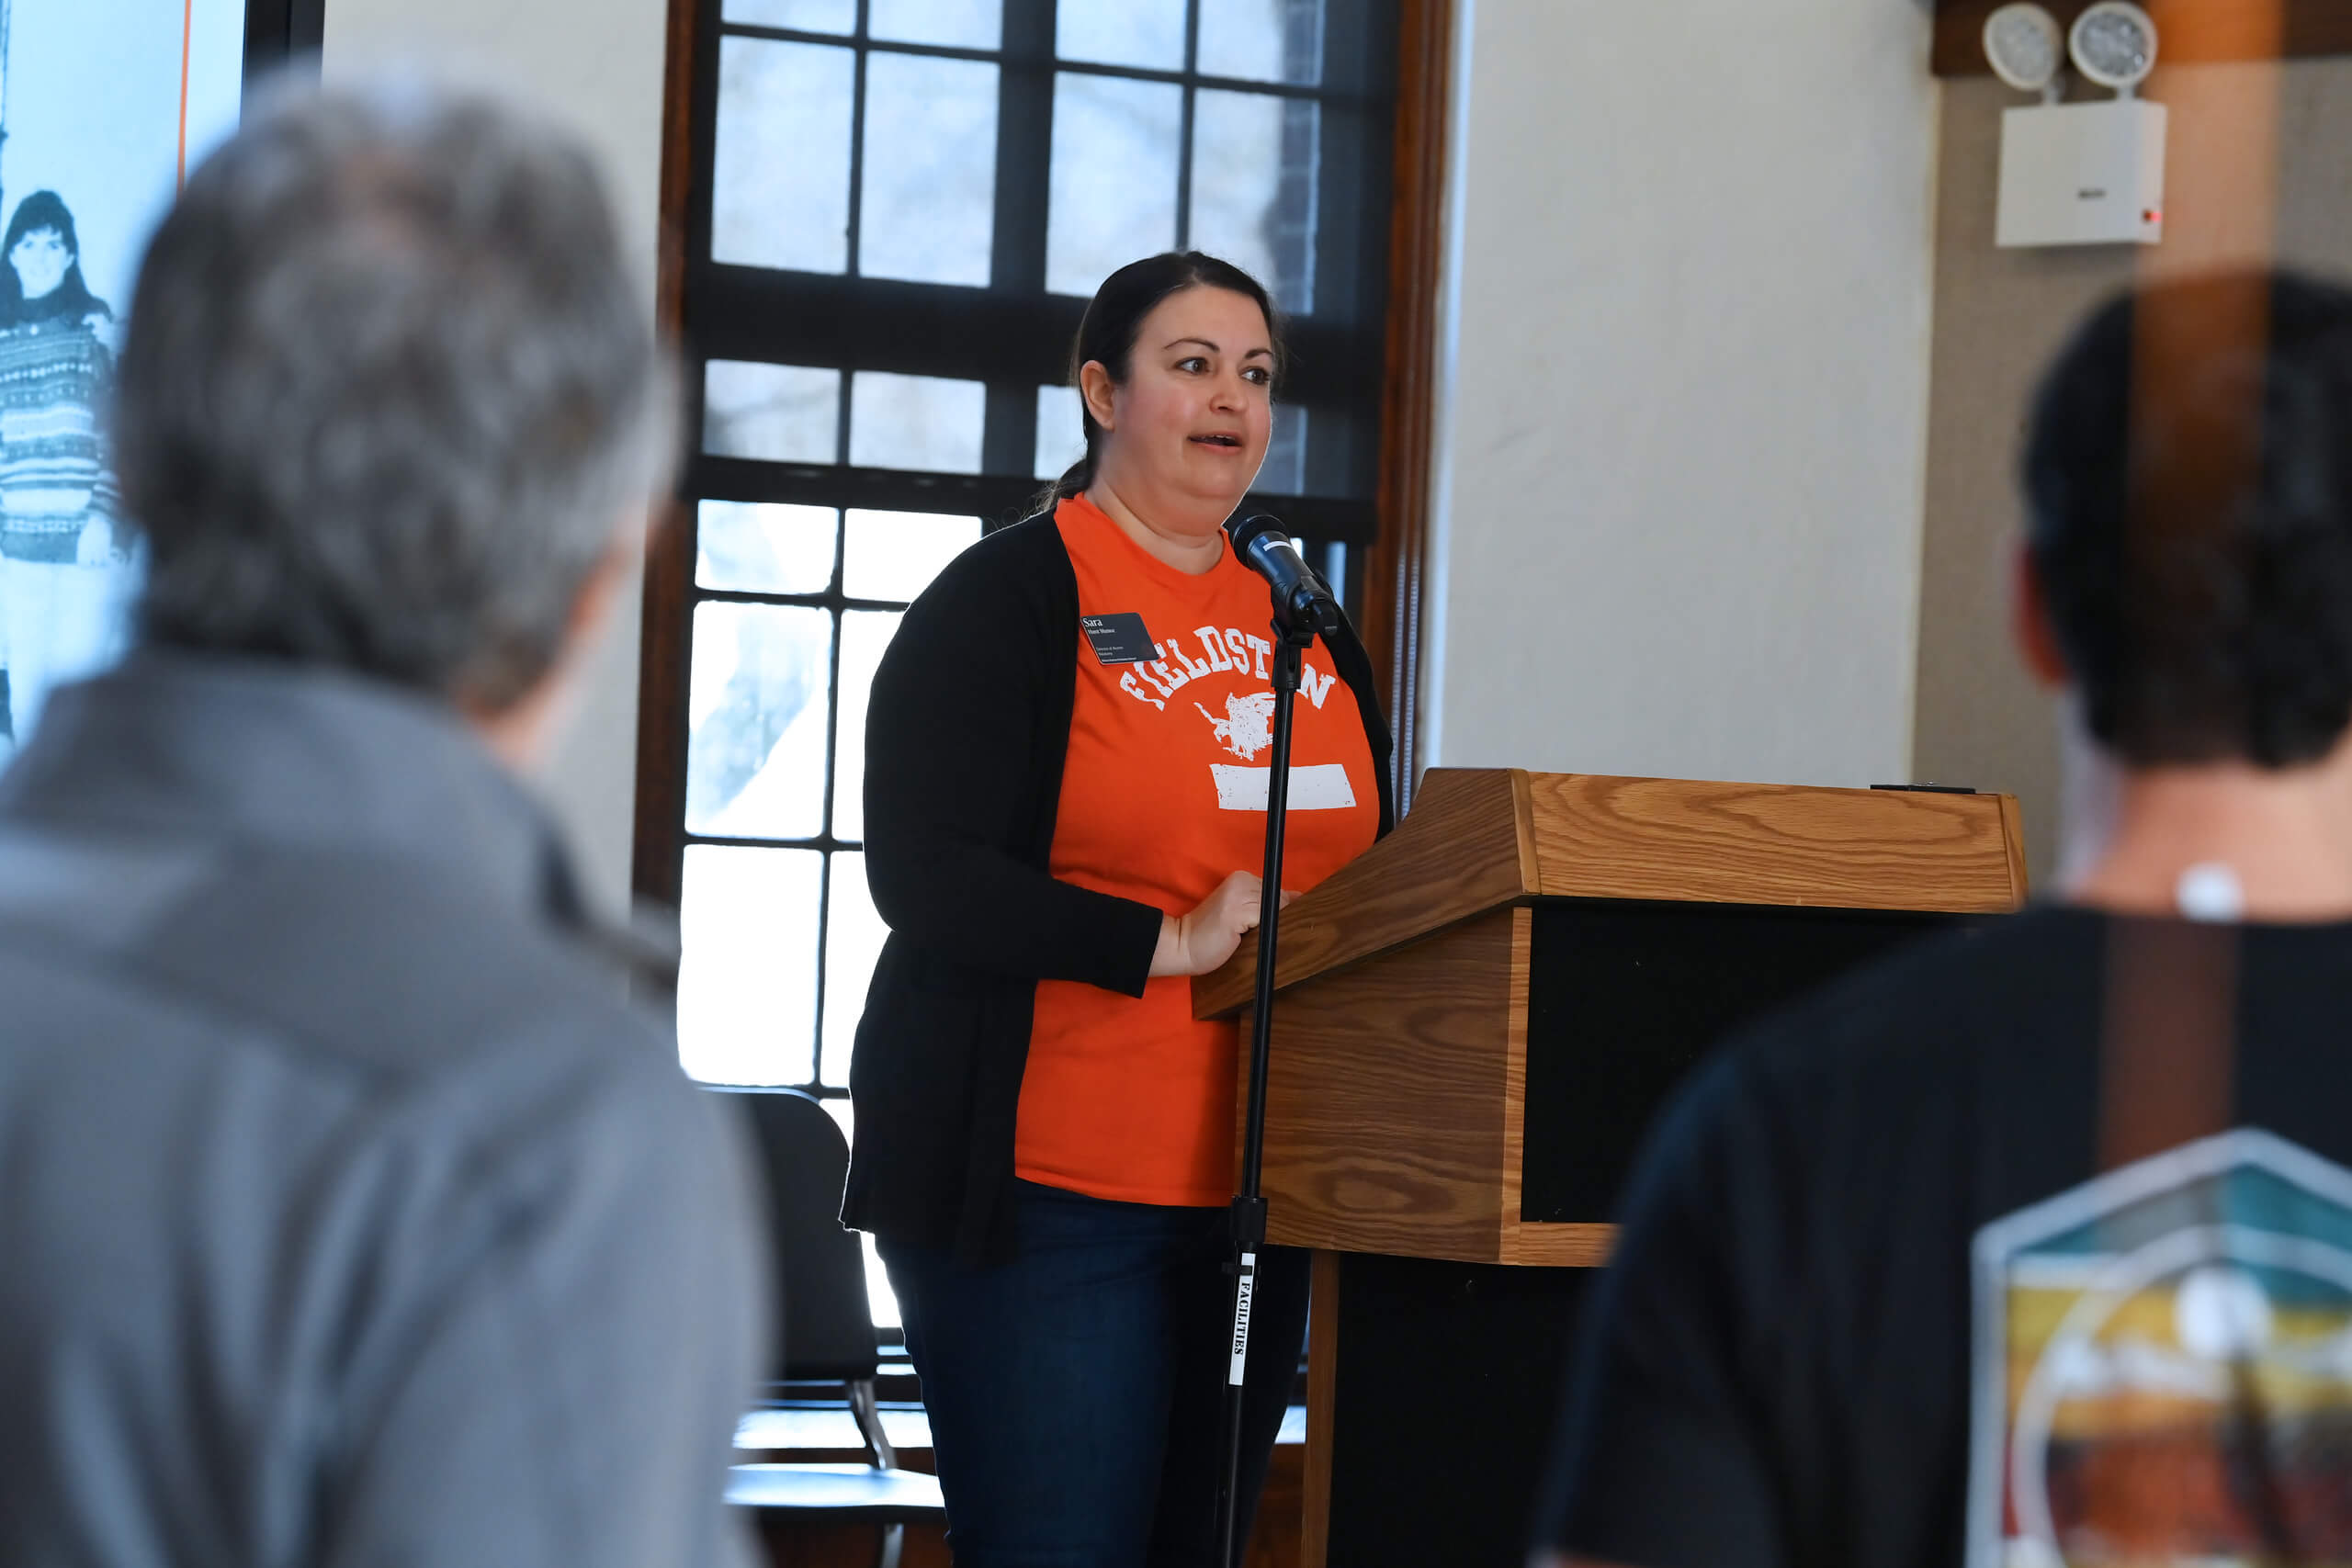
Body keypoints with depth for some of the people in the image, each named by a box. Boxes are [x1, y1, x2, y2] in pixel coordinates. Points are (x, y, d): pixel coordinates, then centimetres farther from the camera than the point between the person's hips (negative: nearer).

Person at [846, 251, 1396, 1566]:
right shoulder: (1008, 602, -4)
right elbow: (921, 876, -13)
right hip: (1047, 1195, -7)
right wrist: (1170, 941, -18)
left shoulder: (1303, 625, 17)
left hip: (1253, 1194, 7)